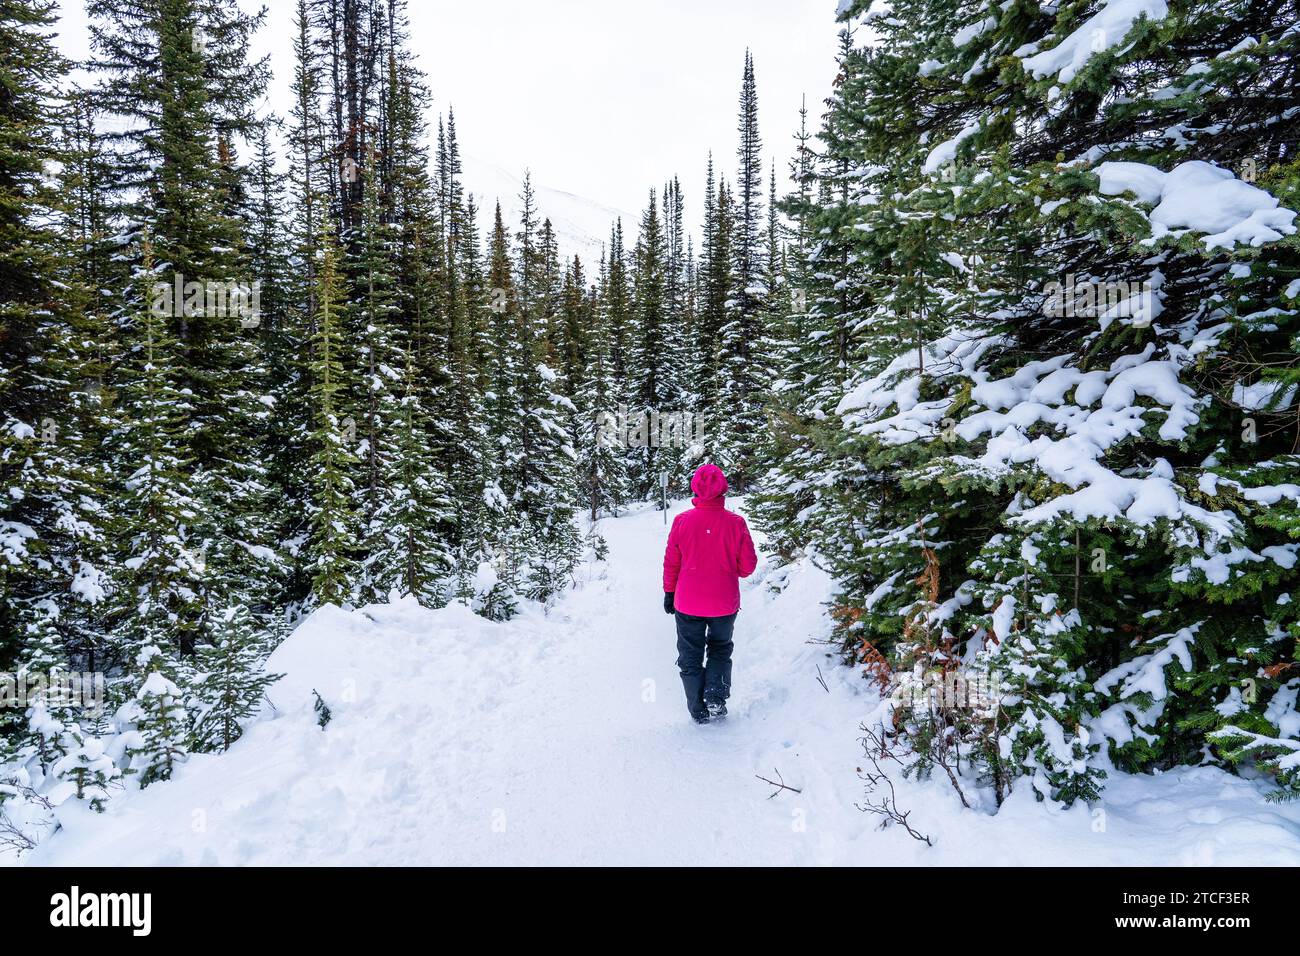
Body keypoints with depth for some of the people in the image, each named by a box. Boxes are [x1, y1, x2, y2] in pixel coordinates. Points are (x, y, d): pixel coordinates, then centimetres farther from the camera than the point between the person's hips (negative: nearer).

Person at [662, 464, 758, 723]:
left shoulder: (682, 521, -13)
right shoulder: (735, 523, -14)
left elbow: (670, 563, -3)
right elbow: (748, 565, -7)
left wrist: (669, 593, 11)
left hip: (688, 604, 0)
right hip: (725, 603, 0)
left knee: (690, 656, 16)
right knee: (720, 649, 24)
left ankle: (699, 711, 20)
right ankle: (716, 698, 9)